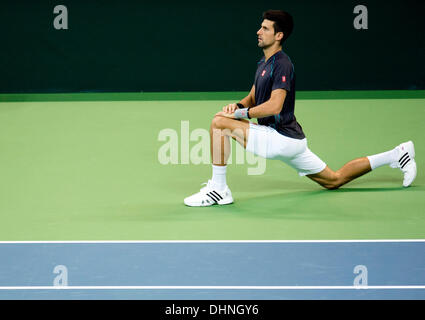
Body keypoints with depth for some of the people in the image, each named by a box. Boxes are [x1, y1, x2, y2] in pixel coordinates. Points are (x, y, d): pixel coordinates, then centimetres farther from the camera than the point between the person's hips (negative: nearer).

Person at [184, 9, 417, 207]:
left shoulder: (282, 65, -15)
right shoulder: (264, 63, 16)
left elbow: (274, 107, -25)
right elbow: (252, 98, 21)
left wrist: (241, 113, -18)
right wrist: (238, 105, -1)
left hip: (281, 139, -10)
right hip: (290, 141, 10)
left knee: (219, 122, -17)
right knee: (334, 180, 19)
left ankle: (219, 189, -15)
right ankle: (395, 155, 25)